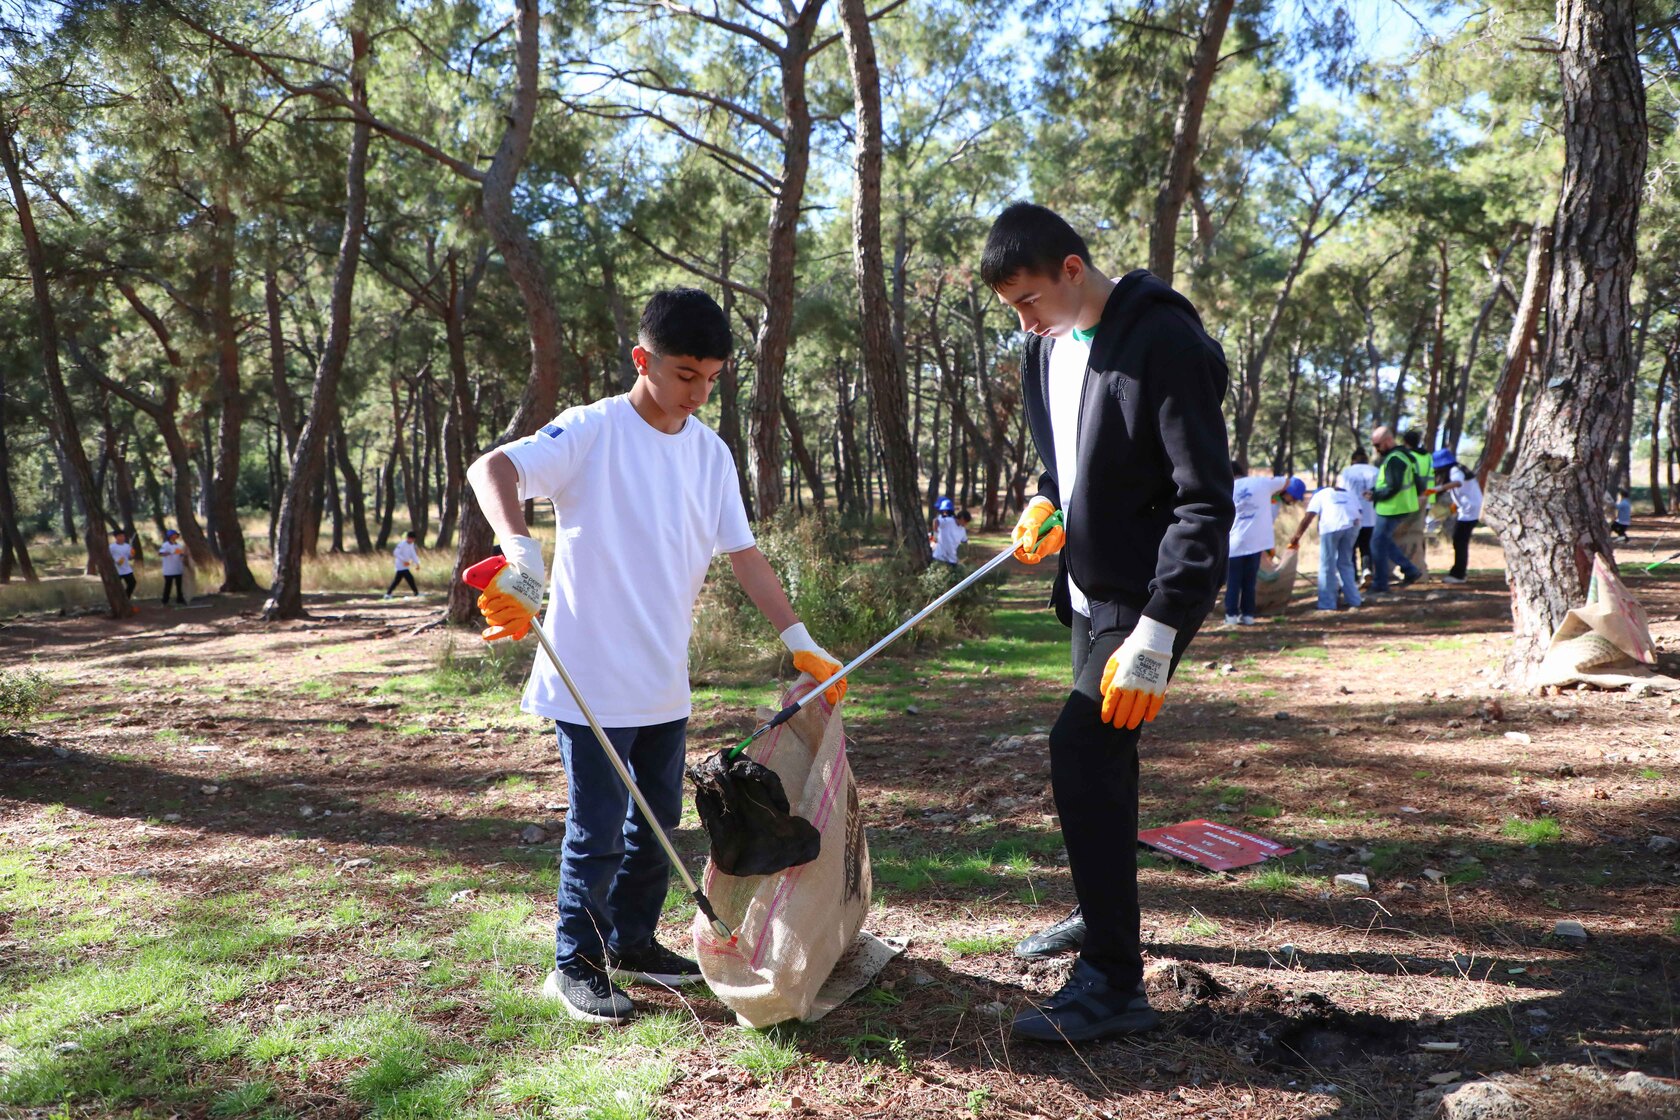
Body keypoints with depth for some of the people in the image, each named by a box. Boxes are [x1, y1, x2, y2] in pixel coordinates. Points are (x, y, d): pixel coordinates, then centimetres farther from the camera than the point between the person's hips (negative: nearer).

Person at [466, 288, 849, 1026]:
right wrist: (519, 545, -43)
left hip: (665, 683, 6)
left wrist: (797, 638, 1)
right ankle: (575, 963, 19)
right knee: (599, 826, 0)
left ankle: (632, 941, 34)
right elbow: (492, 468, -24)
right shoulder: (593, 431, -12)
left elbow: (742, 553, 7)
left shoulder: (711, 453, 6)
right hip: (592, 679, -6)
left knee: (659, 820, 16)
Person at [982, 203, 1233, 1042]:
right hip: (1090, 587, 9)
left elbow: (1205, 501, -23)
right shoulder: (1048, 348, 6)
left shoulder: (1166, 343, -20)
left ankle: (1113, 984, -7)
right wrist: (1046, 505, 1)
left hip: (1150, 595, -9)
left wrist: (1156, 634, -27)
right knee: (1099, 750, 18)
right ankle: (1103, 914, 37)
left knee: (1081, 747, -17)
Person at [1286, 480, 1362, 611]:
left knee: (1327, 566, 5)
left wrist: (1296, 537, 13)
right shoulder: (1349, 495, 35)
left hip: (1331, 526, -4)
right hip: (1352, 525, 4)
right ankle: (1354, 599, 20)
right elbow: (1358, 512, 18)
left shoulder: (1320, 495, 24)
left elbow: (1308, 518, 11)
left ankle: (1327, 603, 4)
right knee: (1345, 564, 19)